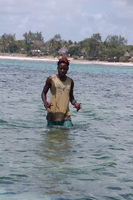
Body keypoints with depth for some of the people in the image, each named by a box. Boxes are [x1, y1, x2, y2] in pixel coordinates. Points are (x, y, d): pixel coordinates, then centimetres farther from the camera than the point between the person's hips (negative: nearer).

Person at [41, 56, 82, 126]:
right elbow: (44, 93, 7)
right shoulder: (51, 79, 1)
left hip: (65, 115, 2)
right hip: (52, 114, -2)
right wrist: (45, 102, -13)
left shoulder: (70, 81, 10)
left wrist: (75, 103, 0)